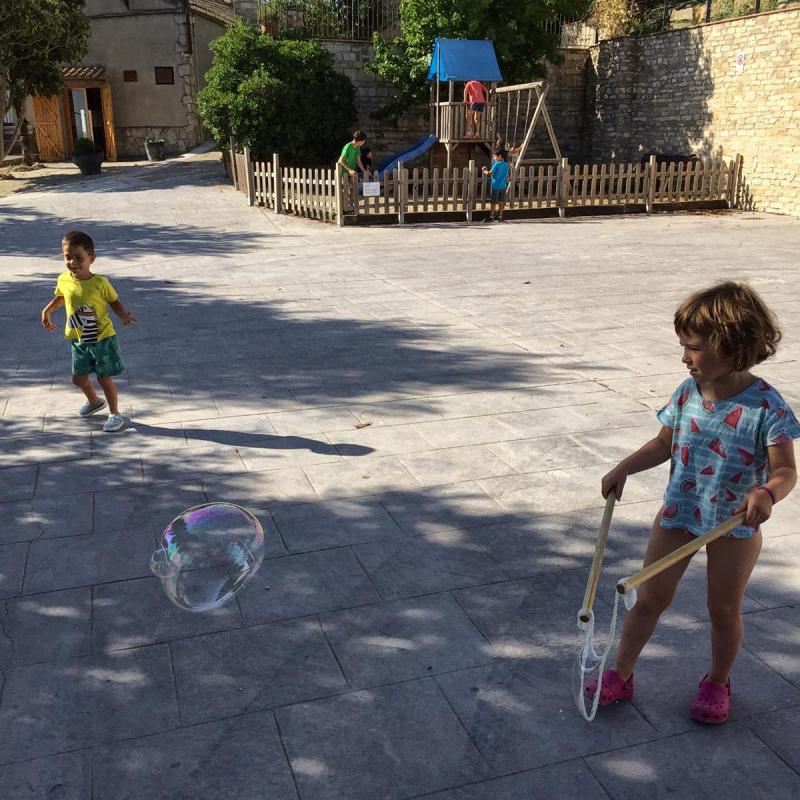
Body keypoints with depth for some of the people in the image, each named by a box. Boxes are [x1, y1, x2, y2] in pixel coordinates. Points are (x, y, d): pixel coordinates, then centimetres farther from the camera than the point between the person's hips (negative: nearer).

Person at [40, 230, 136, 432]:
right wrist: (47, 311, 10)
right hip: (79, 341, 5)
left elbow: (114, 302, -7)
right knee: (78, 378, 15)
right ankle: (94, 402, 45)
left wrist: (124, 315, -24)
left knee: (104, 377, 1)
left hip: (102, 338, -5)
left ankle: (115, 414, 19)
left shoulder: (100, 283, -20)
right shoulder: (64, 280, -7)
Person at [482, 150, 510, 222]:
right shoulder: (506, 165, 9)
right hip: (503, 186, 6)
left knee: (494, 202, -1)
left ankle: (491, 217, 1)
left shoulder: (497, 164, -11)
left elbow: (490, 173, -16)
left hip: (496, 186, -6)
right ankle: (500, 217, 10)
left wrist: (485, 171, 1)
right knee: (501, 202, 8)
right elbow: (507, 176, 13)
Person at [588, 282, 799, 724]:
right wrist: (625, 467, -9)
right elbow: (663, 445, 5)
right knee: (649, 599, 11)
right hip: (677, 514, 3)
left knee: (724, 611, 15)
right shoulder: (687, 393, -7)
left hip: (735, 526, -3)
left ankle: (717, 682, 40)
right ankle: (620, 675, 25)